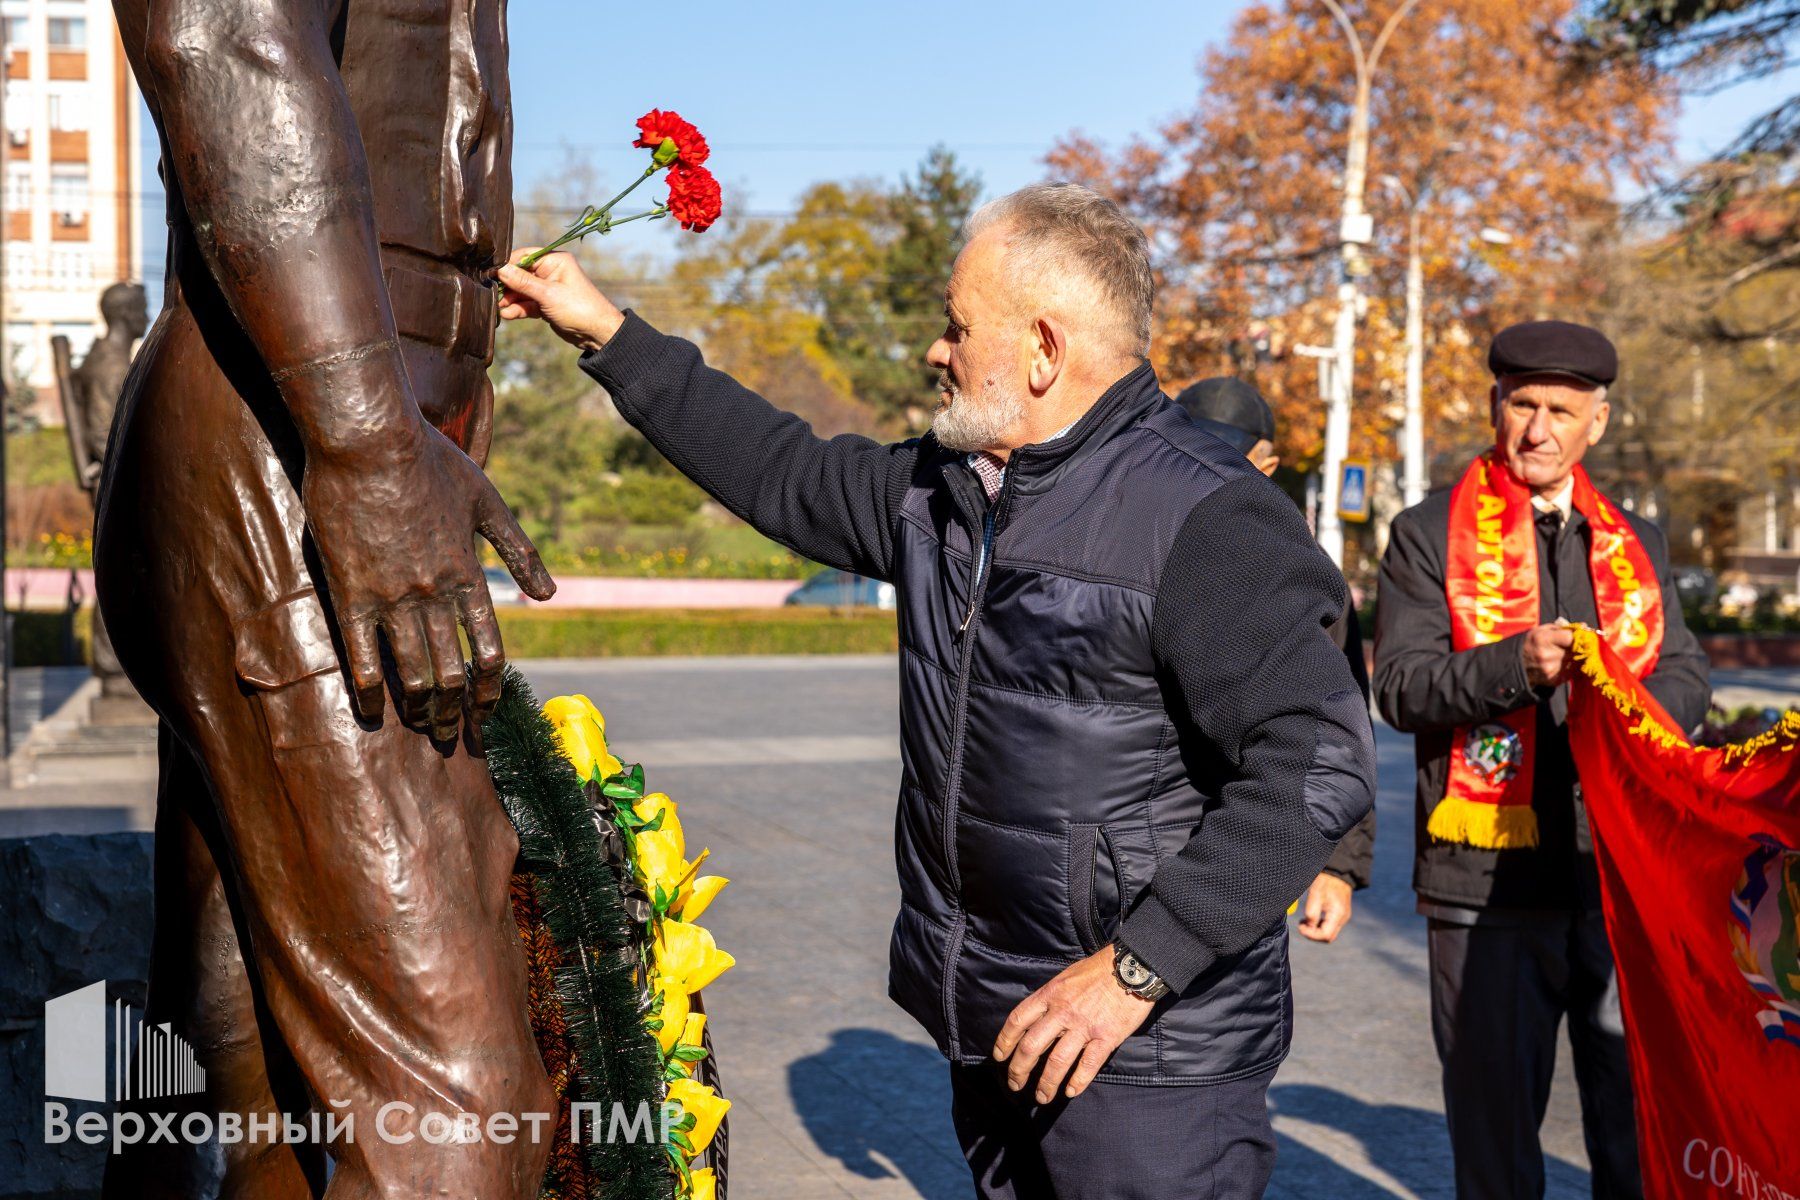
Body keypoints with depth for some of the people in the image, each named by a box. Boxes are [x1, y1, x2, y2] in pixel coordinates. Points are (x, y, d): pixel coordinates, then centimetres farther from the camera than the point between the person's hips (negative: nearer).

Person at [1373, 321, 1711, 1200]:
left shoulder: (1637, 543, 16)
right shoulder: (1429, 535, 3)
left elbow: (1687, 677, 10)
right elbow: (1399, 687, -7)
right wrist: (1517, 667, -22)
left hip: (1624, 872, 3)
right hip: (1490, 876, -3)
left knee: (1643, 1121, 8)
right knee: (1494, 1112, 6)